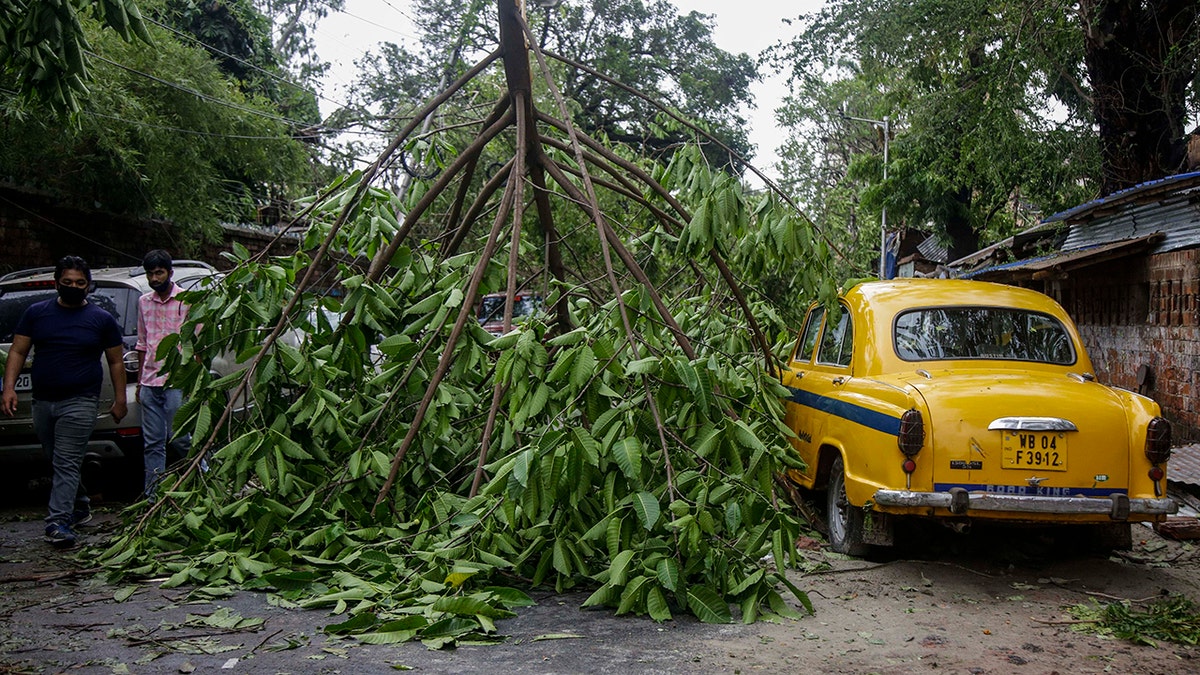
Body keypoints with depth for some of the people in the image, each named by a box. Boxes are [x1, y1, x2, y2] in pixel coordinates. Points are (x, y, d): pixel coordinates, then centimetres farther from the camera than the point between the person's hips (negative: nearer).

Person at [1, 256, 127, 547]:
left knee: (67, 464, -10)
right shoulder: (36, 313, 8)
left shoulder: (102, 319, 2)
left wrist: (120, 399, 3)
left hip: (80, 403, -4)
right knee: (58, 462, 15)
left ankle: (58, 522, -12)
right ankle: (80, 506, 33)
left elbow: (116, 361, 6)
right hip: (42, 402, 4)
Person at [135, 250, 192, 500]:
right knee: (153, 443, 6)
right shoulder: (143, 302, 14)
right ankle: (153, 497, 11)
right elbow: (142, 344, 20)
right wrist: (140, 380, 17)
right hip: (149, 383, 5)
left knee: (179, 437, -6)